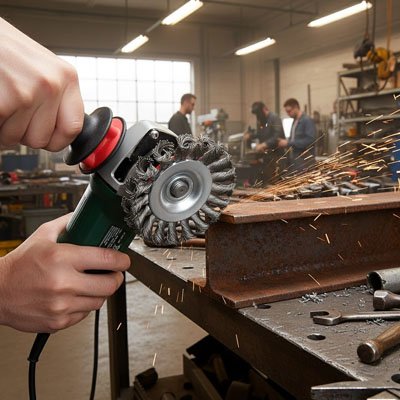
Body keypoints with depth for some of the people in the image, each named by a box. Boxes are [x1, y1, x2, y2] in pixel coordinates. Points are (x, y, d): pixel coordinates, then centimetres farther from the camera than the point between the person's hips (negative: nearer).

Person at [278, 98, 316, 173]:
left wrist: (288, 143, -18)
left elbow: (310, 140, -19)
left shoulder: (307, 120, -9)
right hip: (294, 161, 8)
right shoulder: (295, 121, 16)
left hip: (304, 161, -8)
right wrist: (285, 143, 6)